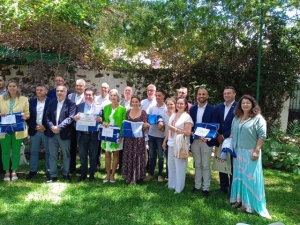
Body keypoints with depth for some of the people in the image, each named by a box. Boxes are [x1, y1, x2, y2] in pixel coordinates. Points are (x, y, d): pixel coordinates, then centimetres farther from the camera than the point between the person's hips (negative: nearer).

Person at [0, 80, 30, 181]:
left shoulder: (24, 99, 2)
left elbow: (28, 114, 2)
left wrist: (25, 116, -20)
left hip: (18, 130, -1)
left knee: (16, 151, 8)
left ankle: (14, 171, 22)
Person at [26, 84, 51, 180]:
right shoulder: (31, 102, 6)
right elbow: (28, 116, 4)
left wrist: (45, 127, -13)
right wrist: (34, 126, -9)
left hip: (46, 130, -3)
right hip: (34, 130, 3)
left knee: (48, 151, 8)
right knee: (34, 151, 9)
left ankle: (49, 170, 18)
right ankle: (33, 170, 20)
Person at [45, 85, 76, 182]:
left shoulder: (71, 103, -5)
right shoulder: (51, 102, 10)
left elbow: (70, 118, -14)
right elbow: (47, 116, 5)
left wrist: (59, 127, -20)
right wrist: (52, 126, -13)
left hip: (64, 133, -3)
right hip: (52, 133, 4)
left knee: (66, 155, 11)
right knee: (52, 156, 9)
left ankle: (66, 174, 26)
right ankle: (53, 175, 19)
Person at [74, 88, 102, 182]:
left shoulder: (99, 107, 1)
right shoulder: (79, 106, 6)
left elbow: (102, 119, -2)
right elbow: (75, 118, 3)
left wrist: (100, 119, -24)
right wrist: (75, 118, -19)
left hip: (94, 135, -1)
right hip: (82, 135, 2)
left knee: (93, 156, 9)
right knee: (82, 156, 10)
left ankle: (92, 174, 22)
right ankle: (83, 174, 23)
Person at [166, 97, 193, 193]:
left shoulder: (187, 117, -9)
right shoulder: (173, 115, 12)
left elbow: (188, 132, -15)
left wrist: (175, 129, -15)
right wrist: (166, 140, 16)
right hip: (171, 144, 7)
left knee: (179, 167, 2)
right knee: (171, 165, 14)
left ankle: (179, 187, 14)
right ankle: (171, 184, 29)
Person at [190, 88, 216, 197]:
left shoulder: (212, 109, -5)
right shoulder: (192, 108, 6)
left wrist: (206, 137, -21)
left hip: (206, 140, -3)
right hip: (194, 140, 3)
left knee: (205, 165, 5)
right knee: (197, 165, 14)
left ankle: (206, 188, 16)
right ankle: (197, 185, 25)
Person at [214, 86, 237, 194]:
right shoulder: (218, 107, 8)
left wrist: (224, 136, -13)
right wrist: (217, 136, -5)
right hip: (220, 140, 5)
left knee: (233, 165, 8)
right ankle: (223, 187, 25)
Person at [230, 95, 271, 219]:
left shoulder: (258, 118, -9)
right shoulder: (236, 118, 11)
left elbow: (262, 135, -12)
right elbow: (232, 133, 17)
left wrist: (256, 150, -17)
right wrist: (230, 146, 10)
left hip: (250, 152, -6)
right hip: (238, 152, 6)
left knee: (249, 177, 0)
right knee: (239, 175, 12)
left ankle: (248, 203, 10)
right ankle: (239, 199, 24)